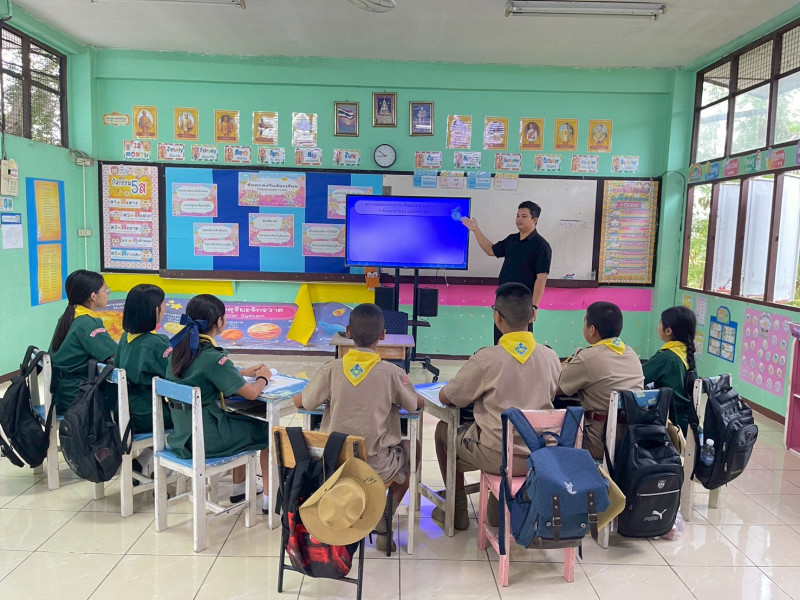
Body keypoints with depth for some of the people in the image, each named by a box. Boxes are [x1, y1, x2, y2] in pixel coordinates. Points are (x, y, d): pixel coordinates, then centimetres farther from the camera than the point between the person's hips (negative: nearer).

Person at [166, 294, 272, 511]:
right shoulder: (212, 357, -24)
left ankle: (239, 488, 39)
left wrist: (244, 372, 12)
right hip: (206, 439, -8)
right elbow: (251, 393, -22)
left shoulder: (179, 349, 0)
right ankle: (269, 497, 20)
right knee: (266, 430, 13)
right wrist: (263, 377, -1)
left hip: (182, 435, 8)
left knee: (242, 420, 30)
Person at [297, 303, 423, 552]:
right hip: (377, 468, -2)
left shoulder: (331, 369, -9)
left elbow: (300, 402, 4)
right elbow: (417, 404, 4)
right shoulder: (393, 373, -13)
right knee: (411, 450, 27)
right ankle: (383, 524, 21)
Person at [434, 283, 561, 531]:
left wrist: (472, 393, 14)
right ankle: (500, 506, 38)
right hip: (539, 455, 5)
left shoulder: (486, 358, -19)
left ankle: (458, 510, 31)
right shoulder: (550, 357, -6)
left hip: (498, 457, -4)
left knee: (444, 429, 22)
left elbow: (445, 398, -7)